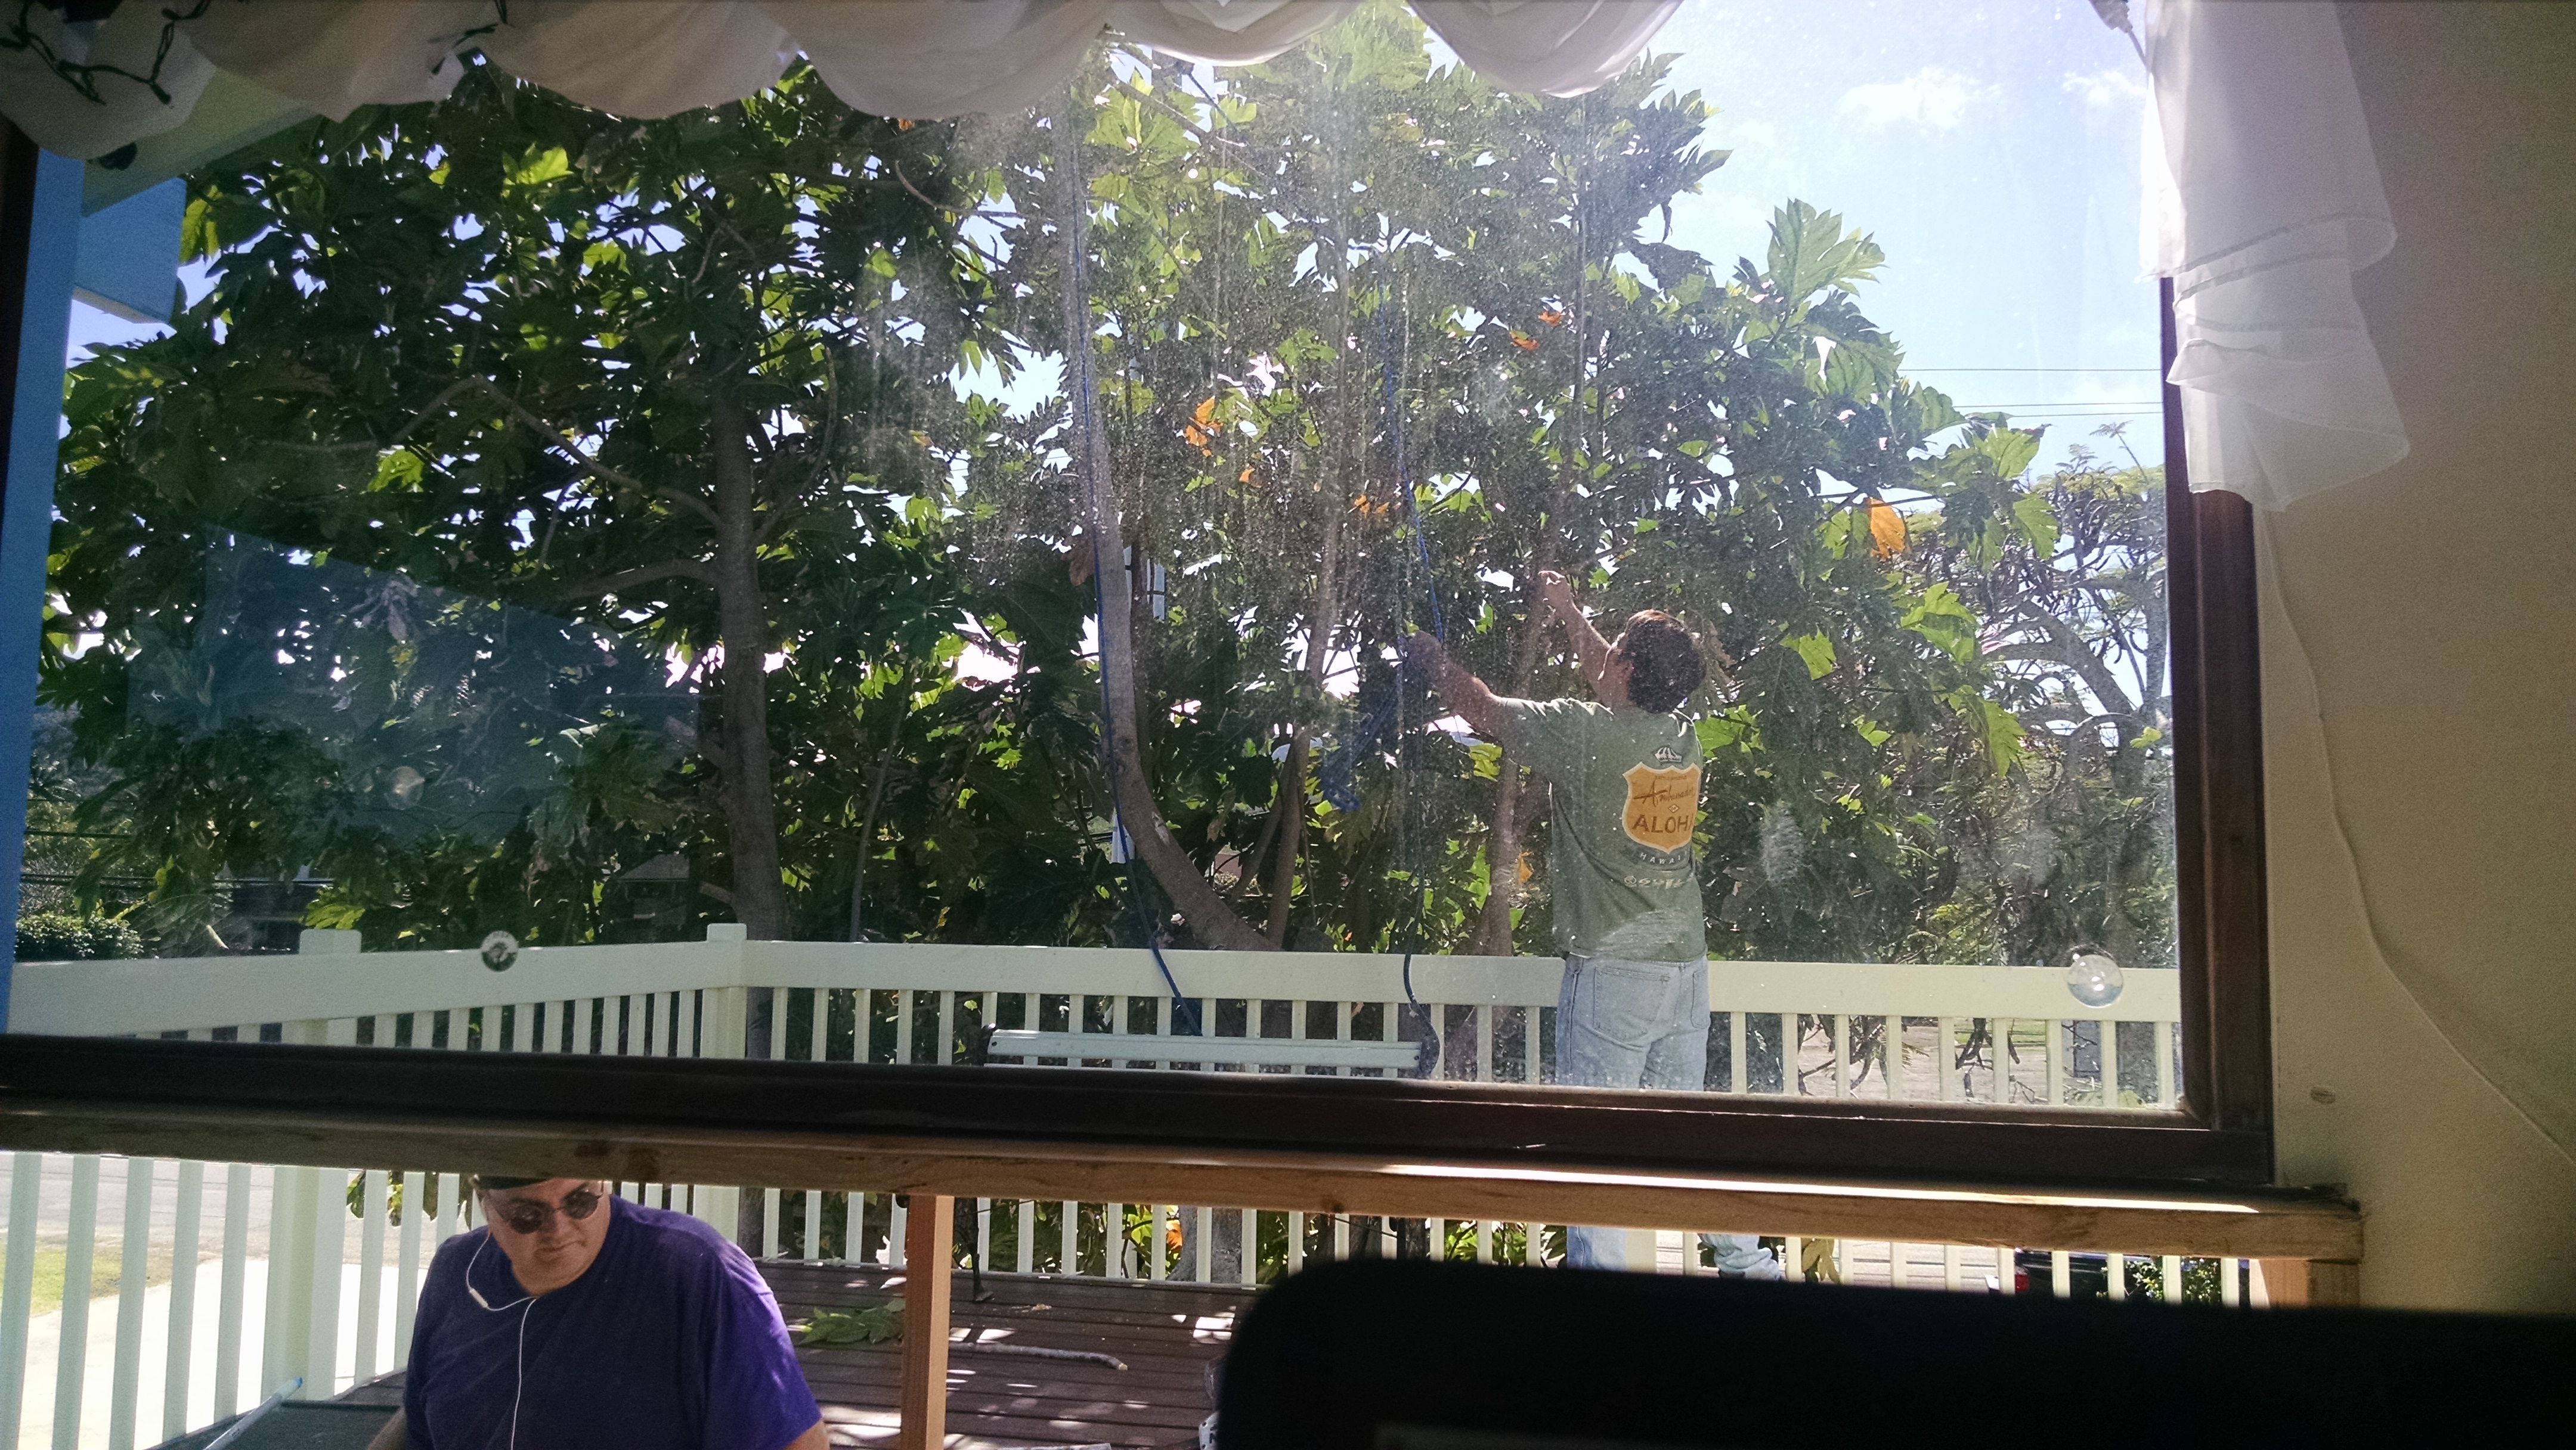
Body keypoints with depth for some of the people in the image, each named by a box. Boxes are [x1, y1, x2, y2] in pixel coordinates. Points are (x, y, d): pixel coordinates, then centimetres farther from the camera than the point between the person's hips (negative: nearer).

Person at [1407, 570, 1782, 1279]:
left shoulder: (1585, 733, -14)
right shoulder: (1681, 734, 6)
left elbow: (1482, 709, -1)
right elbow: (1616, 686, 27)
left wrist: (1433, 658, 18)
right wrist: (1569, 611, 38)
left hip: (1611, 968, -7)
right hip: (1686, 964, 7)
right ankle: (1744, 1259, 20)